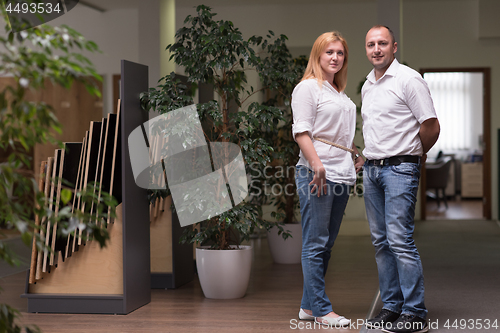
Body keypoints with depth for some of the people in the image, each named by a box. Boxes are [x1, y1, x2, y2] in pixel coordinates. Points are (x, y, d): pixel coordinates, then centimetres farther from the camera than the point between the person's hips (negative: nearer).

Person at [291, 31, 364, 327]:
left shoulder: (342, 93, 22)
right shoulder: (307, 87, -4)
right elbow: (301, 131, -13)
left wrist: (358, 155, 19)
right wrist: (317, 164, -21)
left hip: (342, 175, 9)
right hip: (317, 174, -9)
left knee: (327, 244, 10)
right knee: (316, 244, -5)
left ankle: (309, 306, 17)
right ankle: (321, 309, -1)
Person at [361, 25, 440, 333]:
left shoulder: (408, 79, -8)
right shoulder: (367, 86, 16)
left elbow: (431, 126, -9)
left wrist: (413, 155, 4)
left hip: (400, 168, -8)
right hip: (371, 169, 8)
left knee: (400, 240, -12)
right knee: (381, 241, 9)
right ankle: (392, 306, 17)